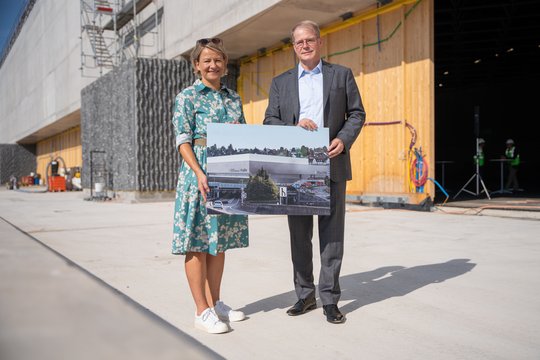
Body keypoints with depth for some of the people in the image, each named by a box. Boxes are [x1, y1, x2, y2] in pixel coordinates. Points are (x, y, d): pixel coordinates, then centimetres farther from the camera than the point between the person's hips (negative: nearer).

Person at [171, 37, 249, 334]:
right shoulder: (187, 97, -1)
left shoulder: (233, 98, 15)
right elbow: (183, 141, -8)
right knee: (197, 242, -1)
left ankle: (215, 303, 24)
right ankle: (202, 311, 7)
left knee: (220, 240, 12)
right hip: (199, 174, -6)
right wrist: (200, 173, -21)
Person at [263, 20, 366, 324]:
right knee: (299, 235, 8)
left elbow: (357, 114, 7)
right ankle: (305, 295, 20)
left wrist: (344, 139, -12)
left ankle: (330, 299, 11)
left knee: (332, 233, 1)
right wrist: (294, 126, -12)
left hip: (332, 165, -1)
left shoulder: (342, 74, 10)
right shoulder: (280, 82, 13)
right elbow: (270, 122, 8)